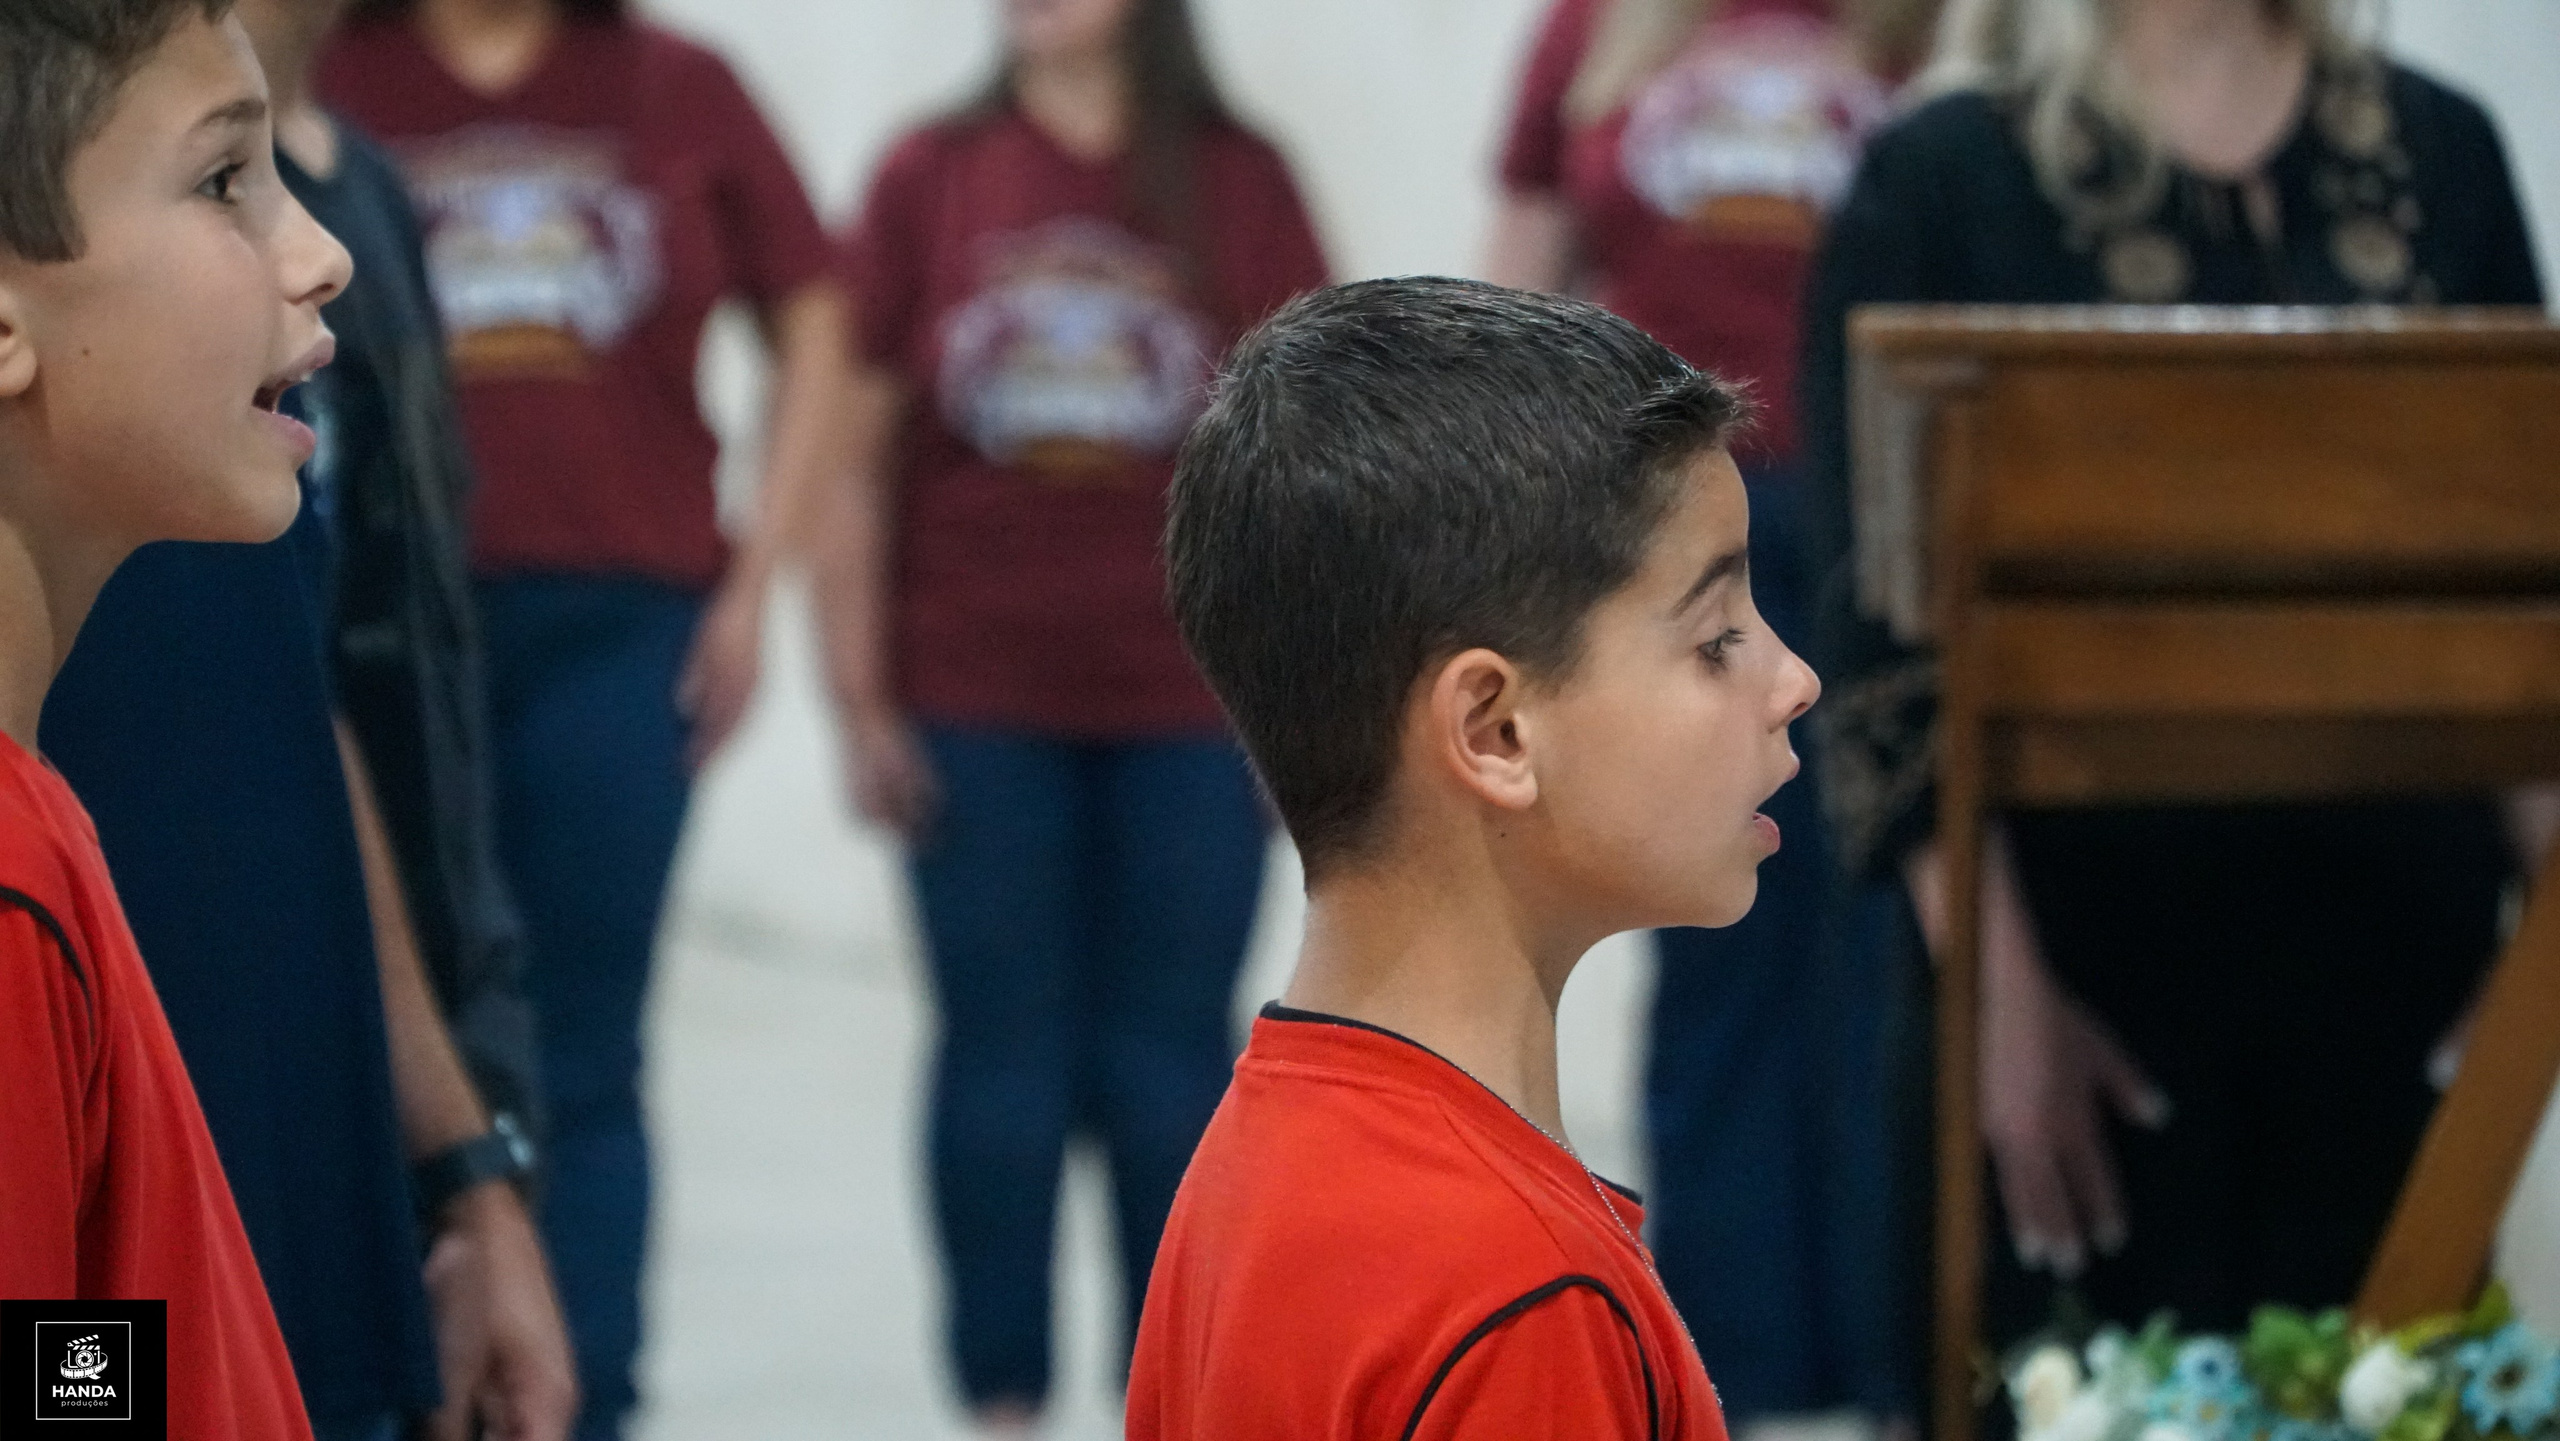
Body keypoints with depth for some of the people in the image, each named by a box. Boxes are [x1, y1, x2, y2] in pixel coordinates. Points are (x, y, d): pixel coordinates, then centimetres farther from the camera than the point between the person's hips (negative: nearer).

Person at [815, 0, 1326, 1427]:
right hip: (976, 712, 0)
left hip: (1187, 712, 0)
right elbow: (861, 448, 4)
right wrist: (862, 696, 0)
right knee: (1003, 1054, 5)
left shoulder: (1236, 182, 2)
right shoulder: (932, 177, 3)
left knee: (1170, 1062, 4)